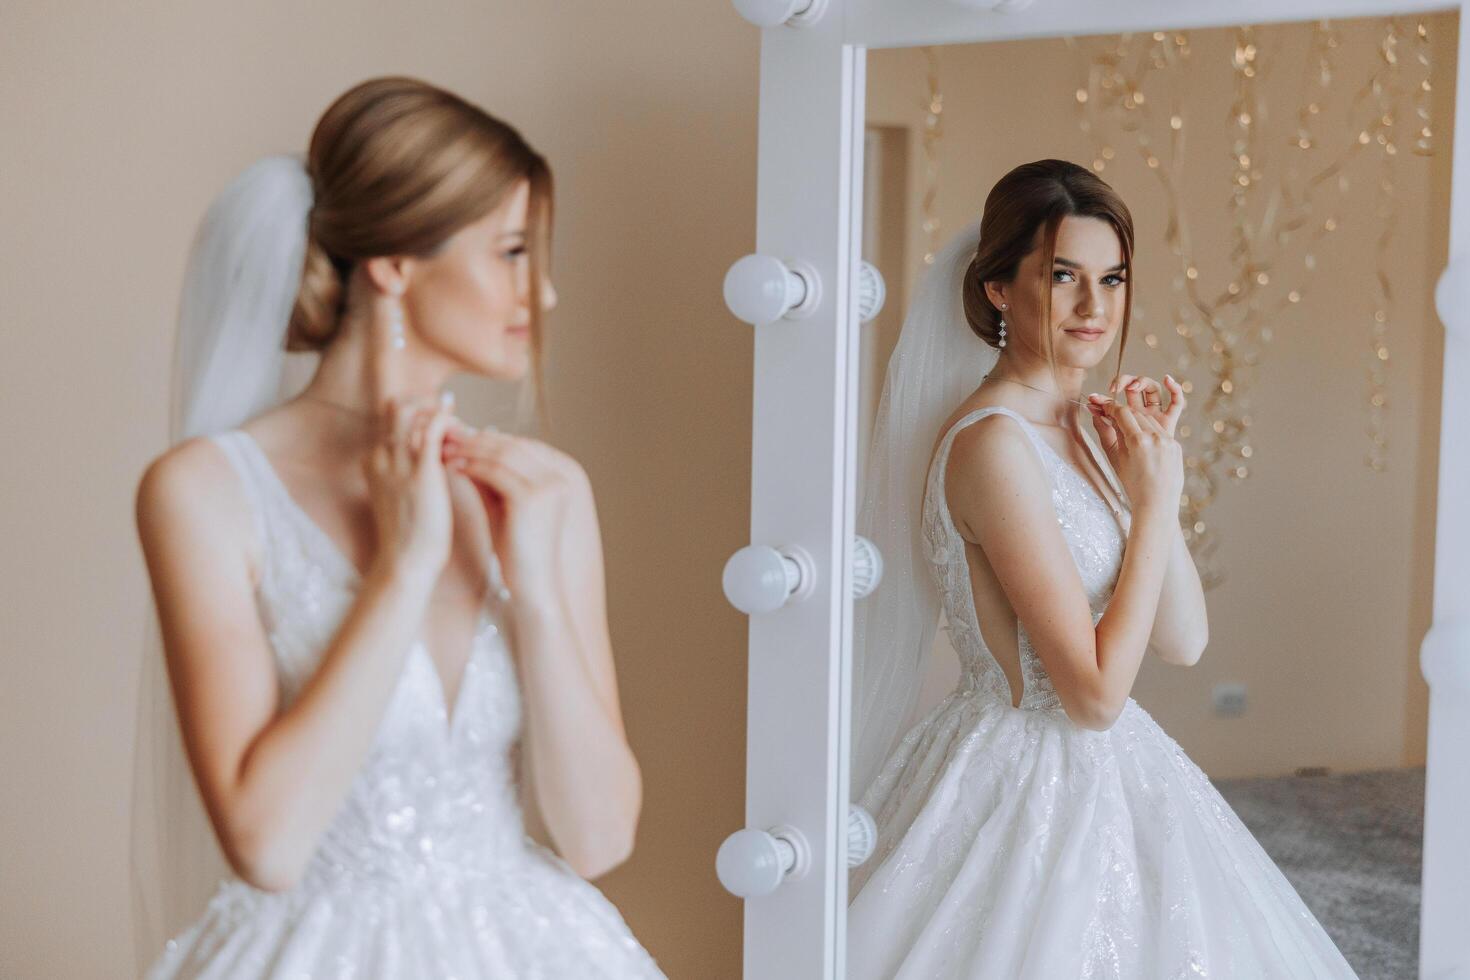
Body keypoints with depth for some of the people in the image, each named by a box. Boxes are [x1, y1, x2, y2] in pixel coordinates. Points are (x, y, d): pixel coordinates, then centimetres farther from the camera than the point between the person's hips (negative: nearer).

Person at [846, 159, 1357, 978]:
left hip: (1097, 780, 9)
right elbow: (1096, 693, -21)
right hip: (1034, 787, -9)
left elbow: (1184, 642, 4)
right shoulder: (993, 441, -21)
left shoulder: (1069, 430, 6)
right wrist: (1152, 499, -16)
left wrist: (1155, 468, -6)